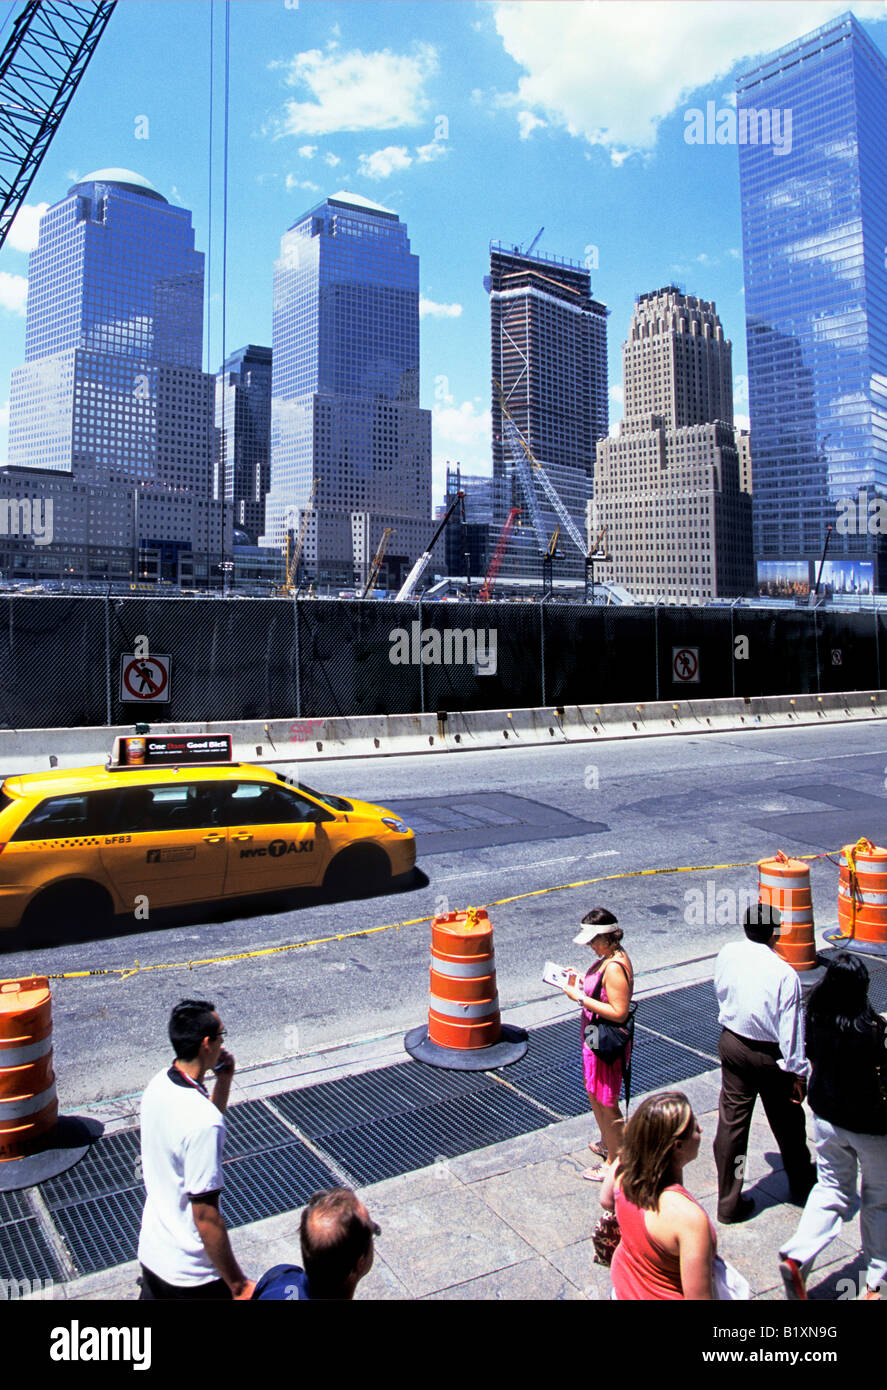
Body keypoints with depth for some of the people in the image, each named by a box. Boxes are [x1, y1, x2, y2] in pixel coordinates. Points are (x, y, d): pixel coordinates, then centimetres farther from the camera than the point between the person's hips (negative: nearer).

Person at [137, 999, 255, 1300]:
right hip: (192, 1275, -7)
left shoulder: (158, 1085, -6)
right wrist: (238, 1285, -15)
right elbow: (206, 1216, -26)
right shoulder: (202, 1120, -32)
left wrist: (224, 1081, -1)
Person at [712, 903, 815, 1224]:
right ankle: (801, 1185, 44)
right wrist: (798, 1072, -8)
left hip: (731, 1046, 4)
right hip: (769, 1055, -4)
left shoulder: (727, 954, -10)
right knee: (787, 1123, 20)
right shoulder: (784, 974, -24)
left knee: (731, 1122, 12)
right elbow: (791, 1028, -18)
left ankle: (729, 1203, 21)